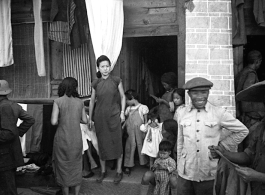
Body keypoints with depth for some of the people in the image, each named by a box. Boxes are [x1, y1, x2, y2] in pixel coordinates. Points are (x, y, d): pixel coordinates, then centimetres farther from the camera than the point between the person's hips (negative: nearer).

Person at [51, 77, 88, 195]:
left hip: (62, 139, -2)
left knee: (63, 167, 13)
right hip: (76, 139, 2)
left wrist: (60, 120, 5)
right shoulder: (80, 102, -1)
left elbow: (53, 122, -15)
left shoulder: (58, 101, -10)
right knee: (76, 167, 17)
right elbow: (85, 120, 6)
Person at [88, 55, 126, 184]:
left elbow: (123, 97, 6)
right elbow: (92, 101, 11)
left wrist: (122, 112, -3)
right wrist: (89, 118, 12)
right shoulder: (95, 84, 2)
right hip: (100, 117, 2)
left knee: (117, 143, 3)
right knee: (102, 144, 9)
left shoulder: (116, 81, -3)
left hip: (114, 116, -2)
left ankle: (119, 171, 19)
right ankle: (103, 171, 25)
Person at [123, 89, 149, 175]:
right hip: (130, 132, 4)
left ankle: (144, 162, 25)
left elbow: (145, 121, -3)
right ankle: (128, 166, 10)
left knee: (141, 145, 6)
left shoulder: (142, 107, -6)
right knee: (130, 146, 3)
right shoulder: (128, 108, 9)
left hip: (139, 131, -3)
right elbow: (127, 119, 13)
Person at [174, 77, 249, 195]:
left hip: (209, 175, -1)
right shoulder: (180, 112, -1)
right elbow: (180, 142, 7)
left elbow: (242, 131, 5)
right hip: (185, 174, 2)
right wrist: (179, 167, 9)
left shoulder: (219, 113, -7)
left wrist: (222, 145, 0)